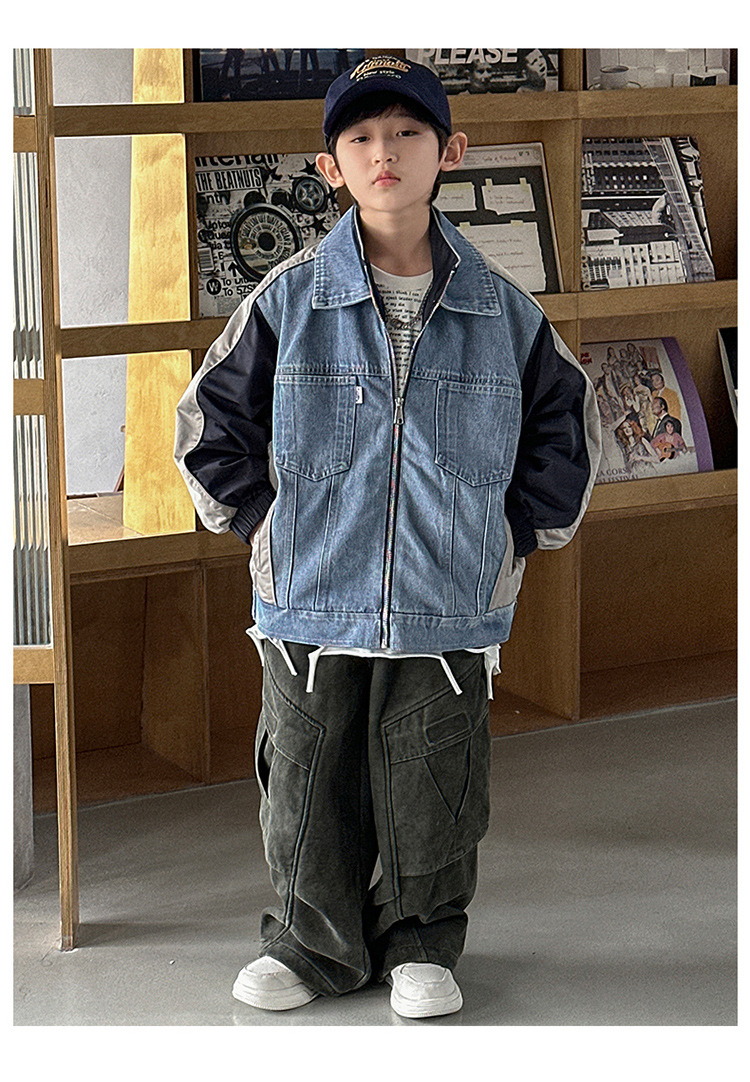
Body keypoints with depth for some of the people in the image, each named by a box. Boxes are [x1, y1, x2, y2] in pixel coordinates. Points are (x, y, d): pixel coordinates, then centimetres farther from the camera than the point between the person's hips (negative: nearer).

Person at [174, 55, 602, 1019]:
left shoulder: (499, 307, 2)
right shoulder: (289, 299, -2)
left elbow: (565, 418, 15)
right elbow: (210, 418, 8)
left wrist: (521, 529, 9)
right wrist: (258, 516, 3)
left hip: (448, 607, 0)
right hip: (312, 601, 0)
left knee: (431, 791, 7)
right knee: (310, 786, 8)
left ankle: (422, 945, 26)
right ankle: (313, 942, 26)